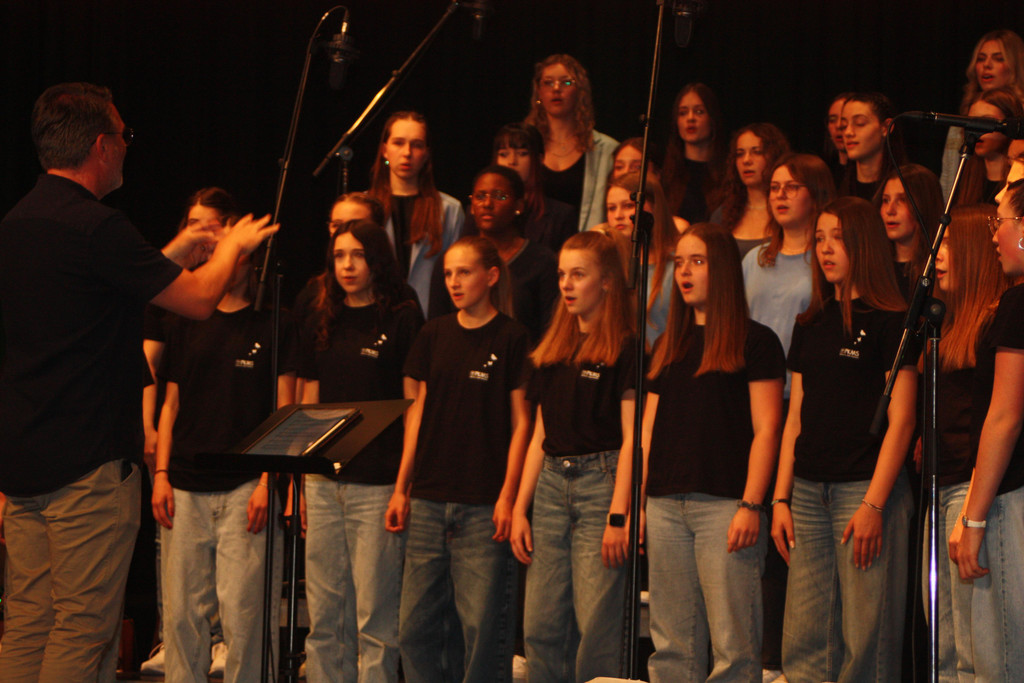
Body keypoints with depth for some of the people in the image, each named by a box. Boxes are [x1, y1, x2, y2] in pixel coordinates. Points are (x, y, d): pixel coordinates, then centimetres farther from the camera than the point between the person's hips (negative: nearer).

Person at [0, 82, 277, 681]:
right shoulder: (96, 228, -16)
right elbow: (200, 299, -8)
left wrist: (188, 245, 31)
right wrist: (234, 246, 12)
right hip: (90, 461, -9)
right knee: (84, 629, -4)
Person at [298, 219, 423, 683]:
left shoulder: (402, 319, -1)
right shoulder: (321, 322, 14)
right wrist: (298, 475, 11)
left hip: (378, 485, -5)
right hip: (324, 483, 5)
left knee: (375, 617, -2)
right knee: (323, 616, 7)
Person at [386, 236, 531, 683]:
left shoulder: (511, 339, -1)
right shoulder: (435, 335, 12)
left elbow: (520, 424, -2)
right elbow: (419, 411, 15)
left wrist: (508, 496, -10)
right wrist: (401, 487, 11)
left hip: (483, 506, -5)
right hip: (428, 499, 5)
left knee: (481, 624, -5)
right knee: (416, 624, 3)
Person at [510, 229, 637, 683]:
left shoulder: (624, 349, -4)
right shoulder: (554, 351, 17)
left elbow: (630, 439, -8)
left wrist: (618, 515, -15)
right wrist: (519, 509, 13)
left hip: (601, 481, -7)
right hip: (551, 484, 7)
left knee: (596, 627, -8)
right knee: (540, 627, 3)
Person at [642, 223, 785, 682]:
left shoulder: (754, 342, 2)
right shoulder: (669, 347, 20)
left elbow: (766, 428, -5)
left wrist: (751, 505, -14)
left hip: (724, 503, -6)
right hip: (665, 506, 6)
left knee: (733, 644, -8)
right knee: (672, 646, 4)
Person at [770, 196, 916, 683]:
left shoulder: (890, 322, -2)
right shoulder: (810, 325, 17)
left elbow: (900, 419, -7)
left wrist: (874, 503, -14)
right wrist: (781, 498, 11)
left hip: (866, 487, -6)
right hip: (808, 492, 6)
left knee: (865, 639, -6)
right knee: (803, 642, 3)